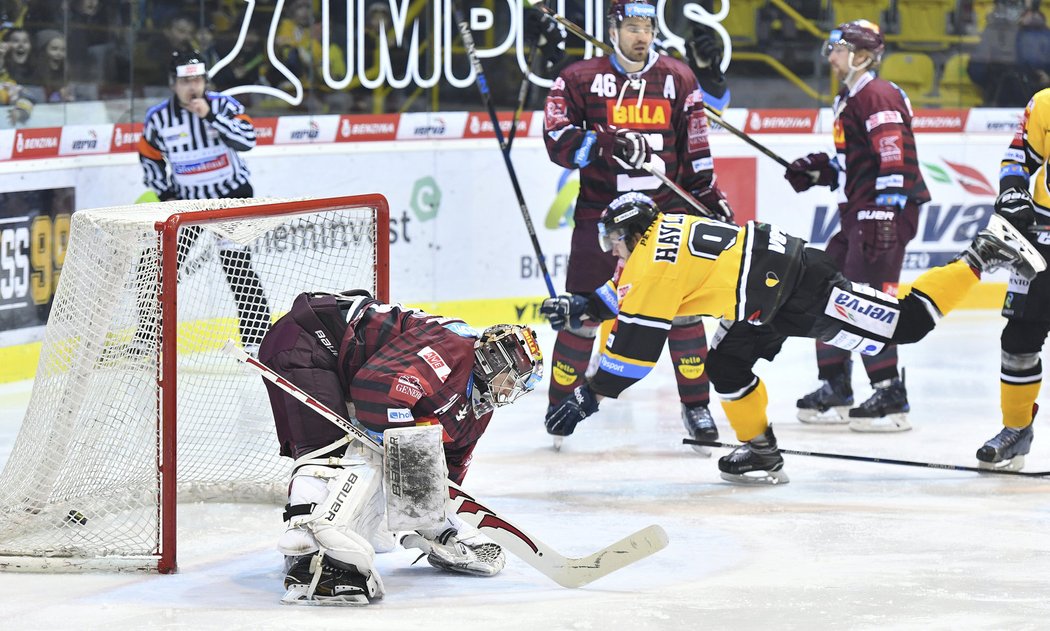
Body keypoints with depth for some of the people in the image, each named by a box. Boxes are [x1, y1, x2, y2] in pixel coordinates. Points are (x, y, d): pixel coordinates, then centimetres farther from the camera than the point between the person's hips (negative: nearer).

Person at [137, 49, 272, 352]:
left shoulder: (223, 105, -13)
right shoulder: (159, 118, -7)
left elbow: (247, 139, -28)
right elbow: (149, 156, 9)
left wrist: (210, 116, -34)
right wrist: (164, 193, 2)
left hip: (231, 194, -2)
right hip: (186, 199, 2)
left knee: (236, 265, -9)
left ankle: (257, 332, 0)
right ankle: (147, 333, 11)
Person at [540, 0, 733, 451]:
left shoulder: (678, 78, 6)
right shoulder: (580, 79, -2)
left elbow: (695, 147, 12)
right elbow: (558, 138, -10)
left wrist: (710, 196, 9)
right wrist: (606, 146, -24)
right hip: (600, 210, -2)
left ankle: (696, 404, 7)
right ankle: (561, 403, 14)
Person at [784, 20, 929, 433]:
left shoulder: (877, 97, -13)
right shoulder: (849, 100, 20)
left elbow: (896, 158, -22)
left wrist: (885, 214, -26)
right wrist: (816, 172, 13)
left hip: (887, 212, -11)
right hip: (858, 214, 11)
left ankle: (890, 395, -15)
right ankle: (834, 389, 21)